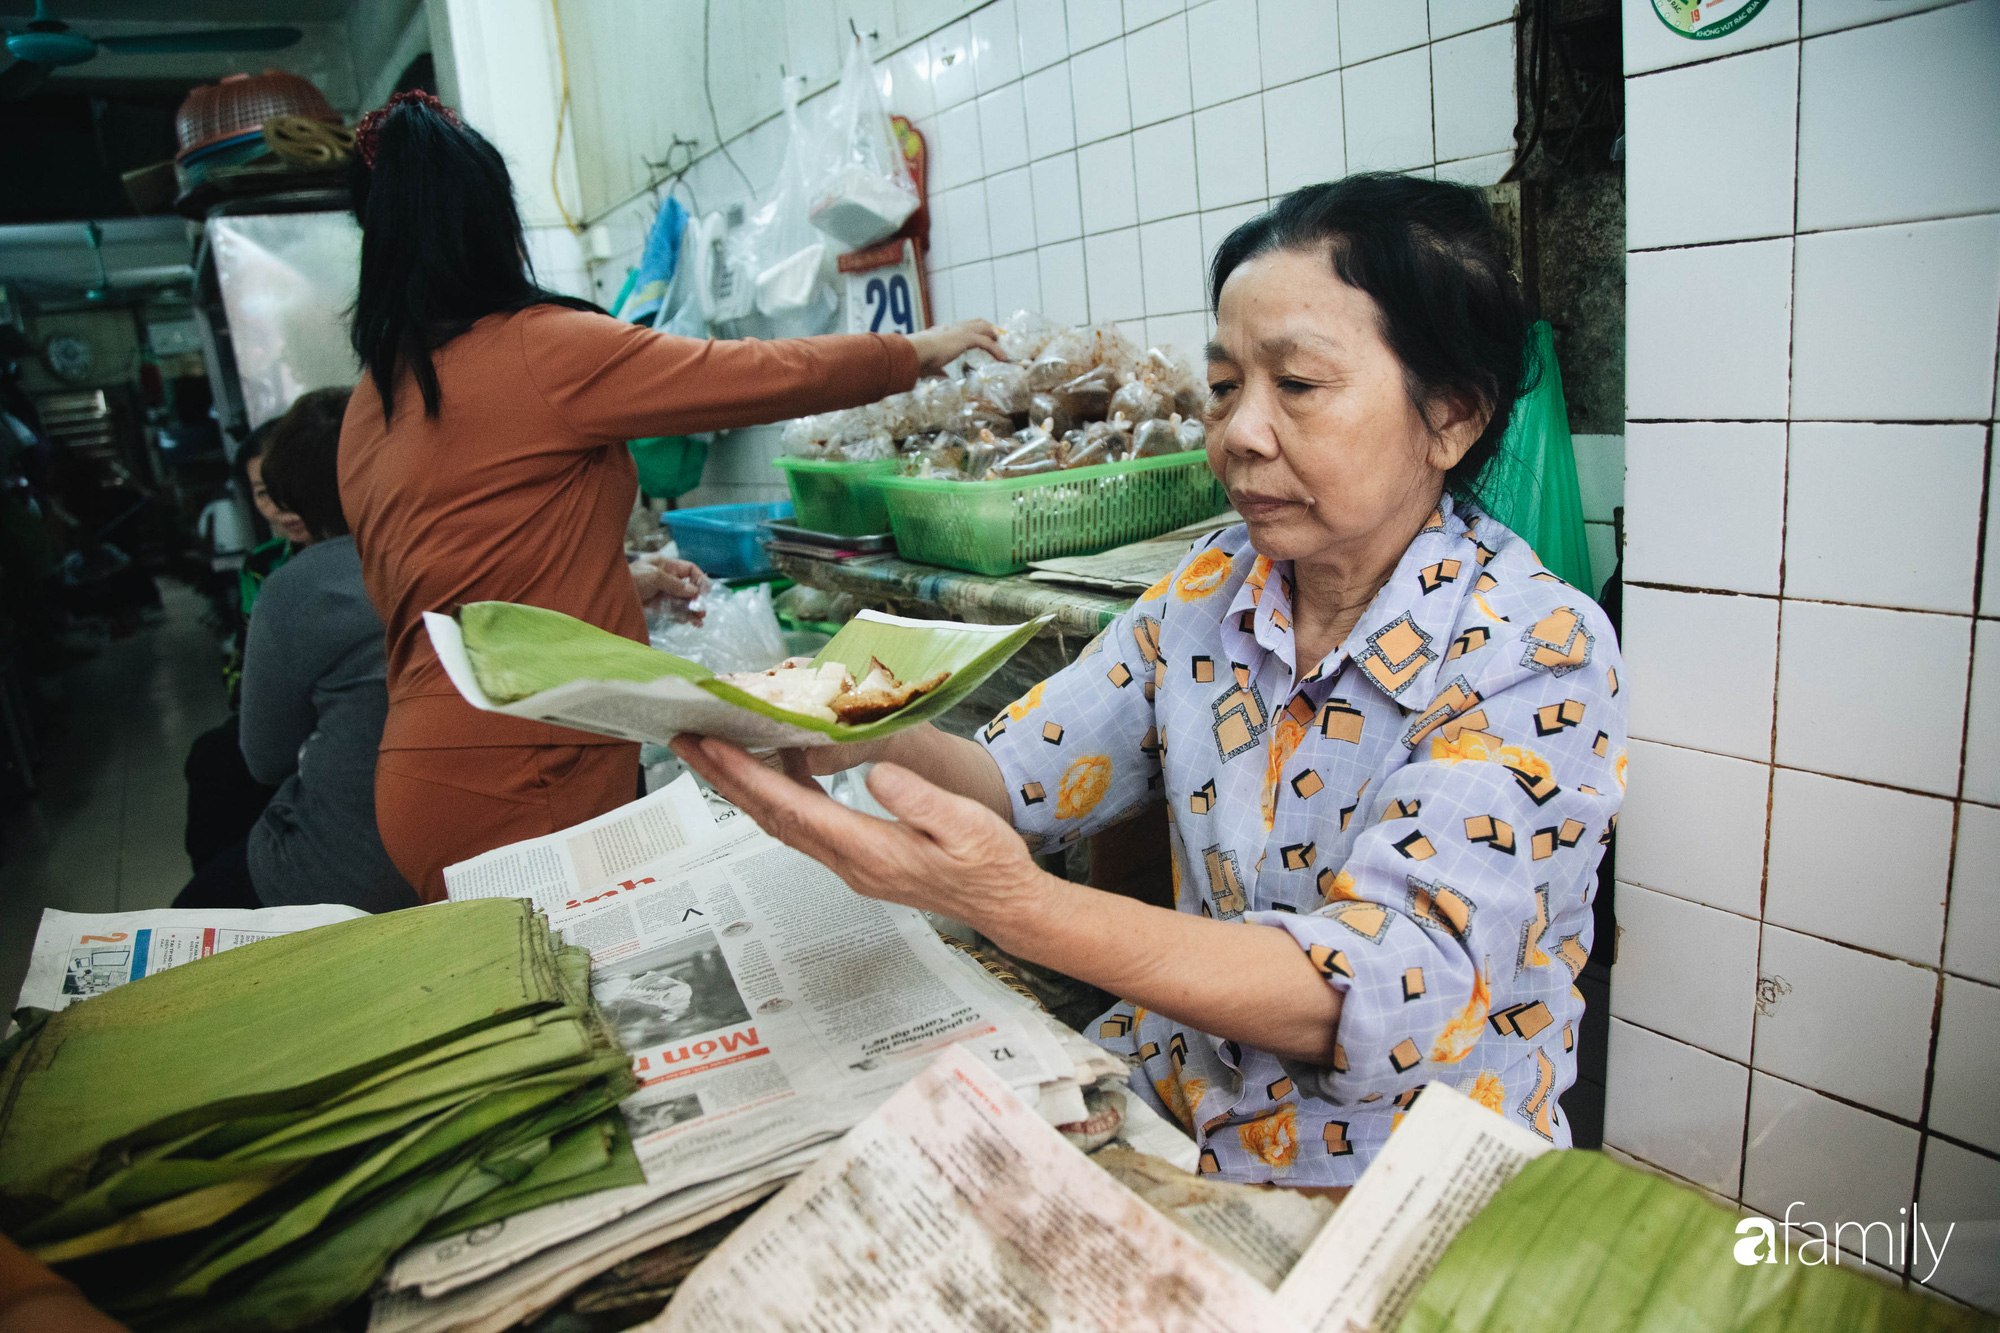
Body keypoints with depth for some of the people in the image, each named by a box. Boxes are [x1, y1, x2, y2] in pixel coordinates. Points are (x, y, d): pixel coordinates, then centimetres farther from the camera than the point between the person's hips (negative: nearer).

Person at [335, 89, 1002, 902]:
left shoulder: (367, 409, 10)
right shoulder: (542, 349, -12)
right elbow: (771, 374, -6)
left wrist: (621, 580, 26)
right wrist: (921, 350, 8)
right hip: (515, 783, -8)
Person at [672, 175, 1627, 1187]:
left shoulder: (1538, 656, -17)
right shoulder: (1209, 591, 0)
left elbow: (1390, 995, -28)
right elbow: (1019, 777, -1)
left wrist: (1014, 907, -40)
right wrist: (861, 732, -23)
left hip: (1406, 1189, -4)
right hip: (1167, 1113, 5)